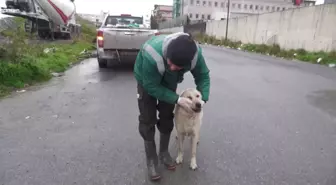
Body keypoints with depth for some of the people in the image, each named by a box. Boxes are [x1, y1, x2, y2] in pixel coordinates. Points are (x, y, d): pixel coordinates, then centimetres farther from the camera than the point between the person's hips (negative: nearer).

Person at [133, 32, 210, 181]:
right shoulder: (152, 56, -46)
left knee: (167, 117, 8)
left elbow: (203, 76, -15)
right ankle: (151, 160, 12)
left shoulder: (195, 54, -33)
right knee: (148, 120, -5)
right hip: (147, 82, -3)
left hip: (169, 81, 4)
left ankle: (164, 153, 28)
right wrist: (177, 99, -36)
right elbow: (151, 86, -33)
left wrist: (203, 99, -28)